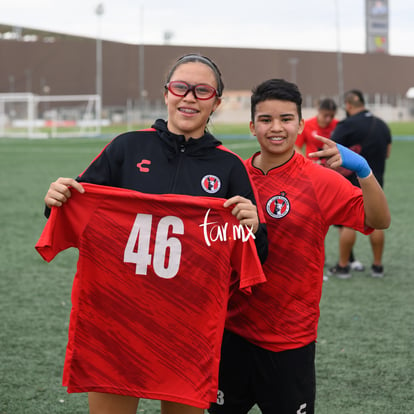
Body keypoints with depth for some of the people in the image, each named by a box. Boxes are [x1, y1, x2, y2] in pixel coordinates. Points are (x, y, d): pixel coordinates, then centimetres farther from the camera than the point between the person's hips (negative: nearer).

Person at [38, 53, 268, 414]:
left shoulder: (229, 168, 3)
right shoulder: (127, 148, 2)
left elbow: (254, 259, 4)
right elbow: (83, 218, 7)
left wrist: (252, 228, -17)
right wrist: (59, 201, -14)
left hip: (191, 327, 1)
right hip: (116, 317, 0)